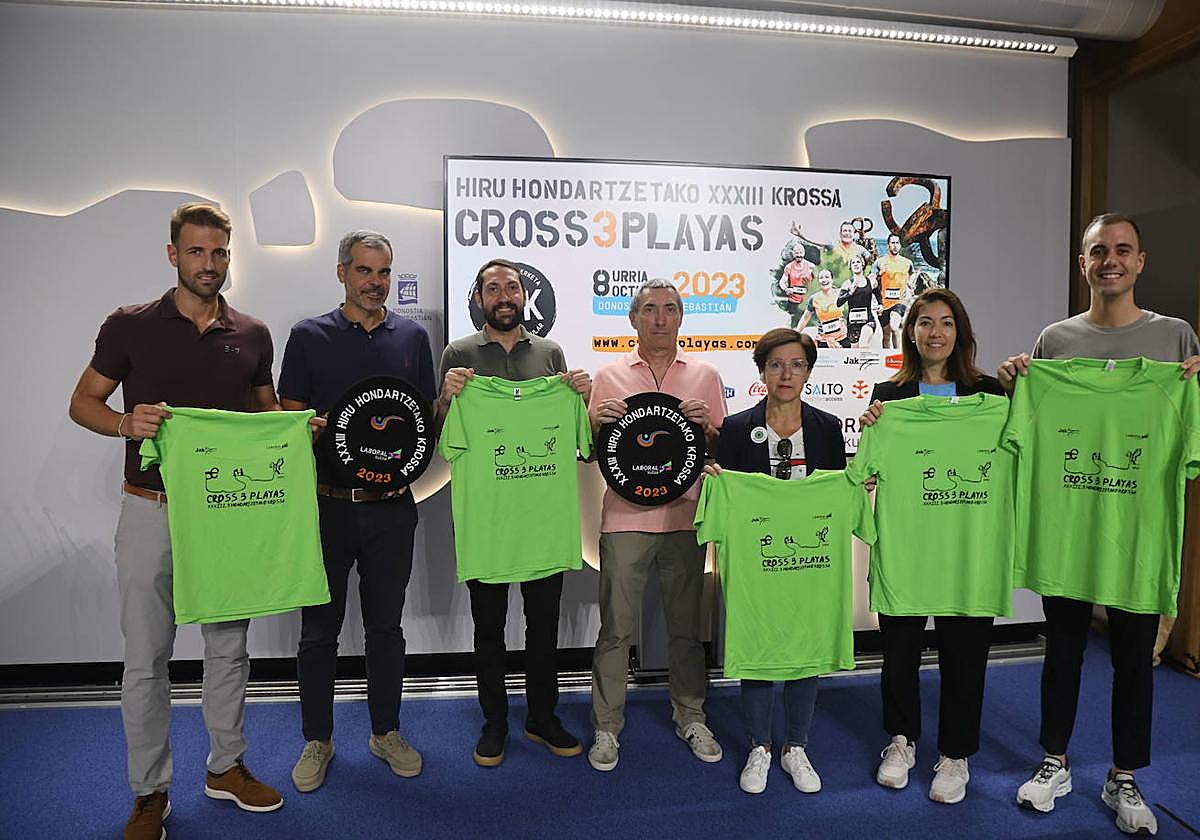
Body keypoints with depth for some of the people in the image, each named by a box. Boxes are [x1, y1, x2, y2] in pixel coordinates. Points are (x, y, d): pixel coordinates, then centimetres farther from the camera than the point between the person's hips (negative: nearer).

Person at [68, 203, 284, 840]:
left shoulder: (252, 335, 5)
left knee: (228, 647, 13)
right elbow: (83, 402, 3)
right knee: (146, 657, 6)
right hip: (151, 509, -2)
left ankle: (226, 766, 32)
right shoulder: (130, 326, -2)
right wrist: (126, 422, -18)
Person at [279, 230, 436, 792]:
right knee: (319, 627, 9)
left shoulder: (412, 337, 7)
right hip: (327, 503, -1)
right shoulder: (309, 336, 2)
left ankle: (386, 731, 30)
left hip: (391, 505, 2)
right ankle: (317, 739, 27)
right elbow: (290, 419, 1)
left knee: (386, 624, 13)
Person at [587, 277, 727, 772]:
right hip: (625, 517, -1)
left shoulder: (704, 375, 9)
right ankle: (606, 726, 19)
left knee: (686, 625, 12)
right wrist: (598, 422, -11)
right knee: (616, 628, 4)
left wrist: (705, 425, -10)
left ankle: (690, 717, 28)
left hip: (685, 516, 1)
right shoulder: (610, 376, 7)